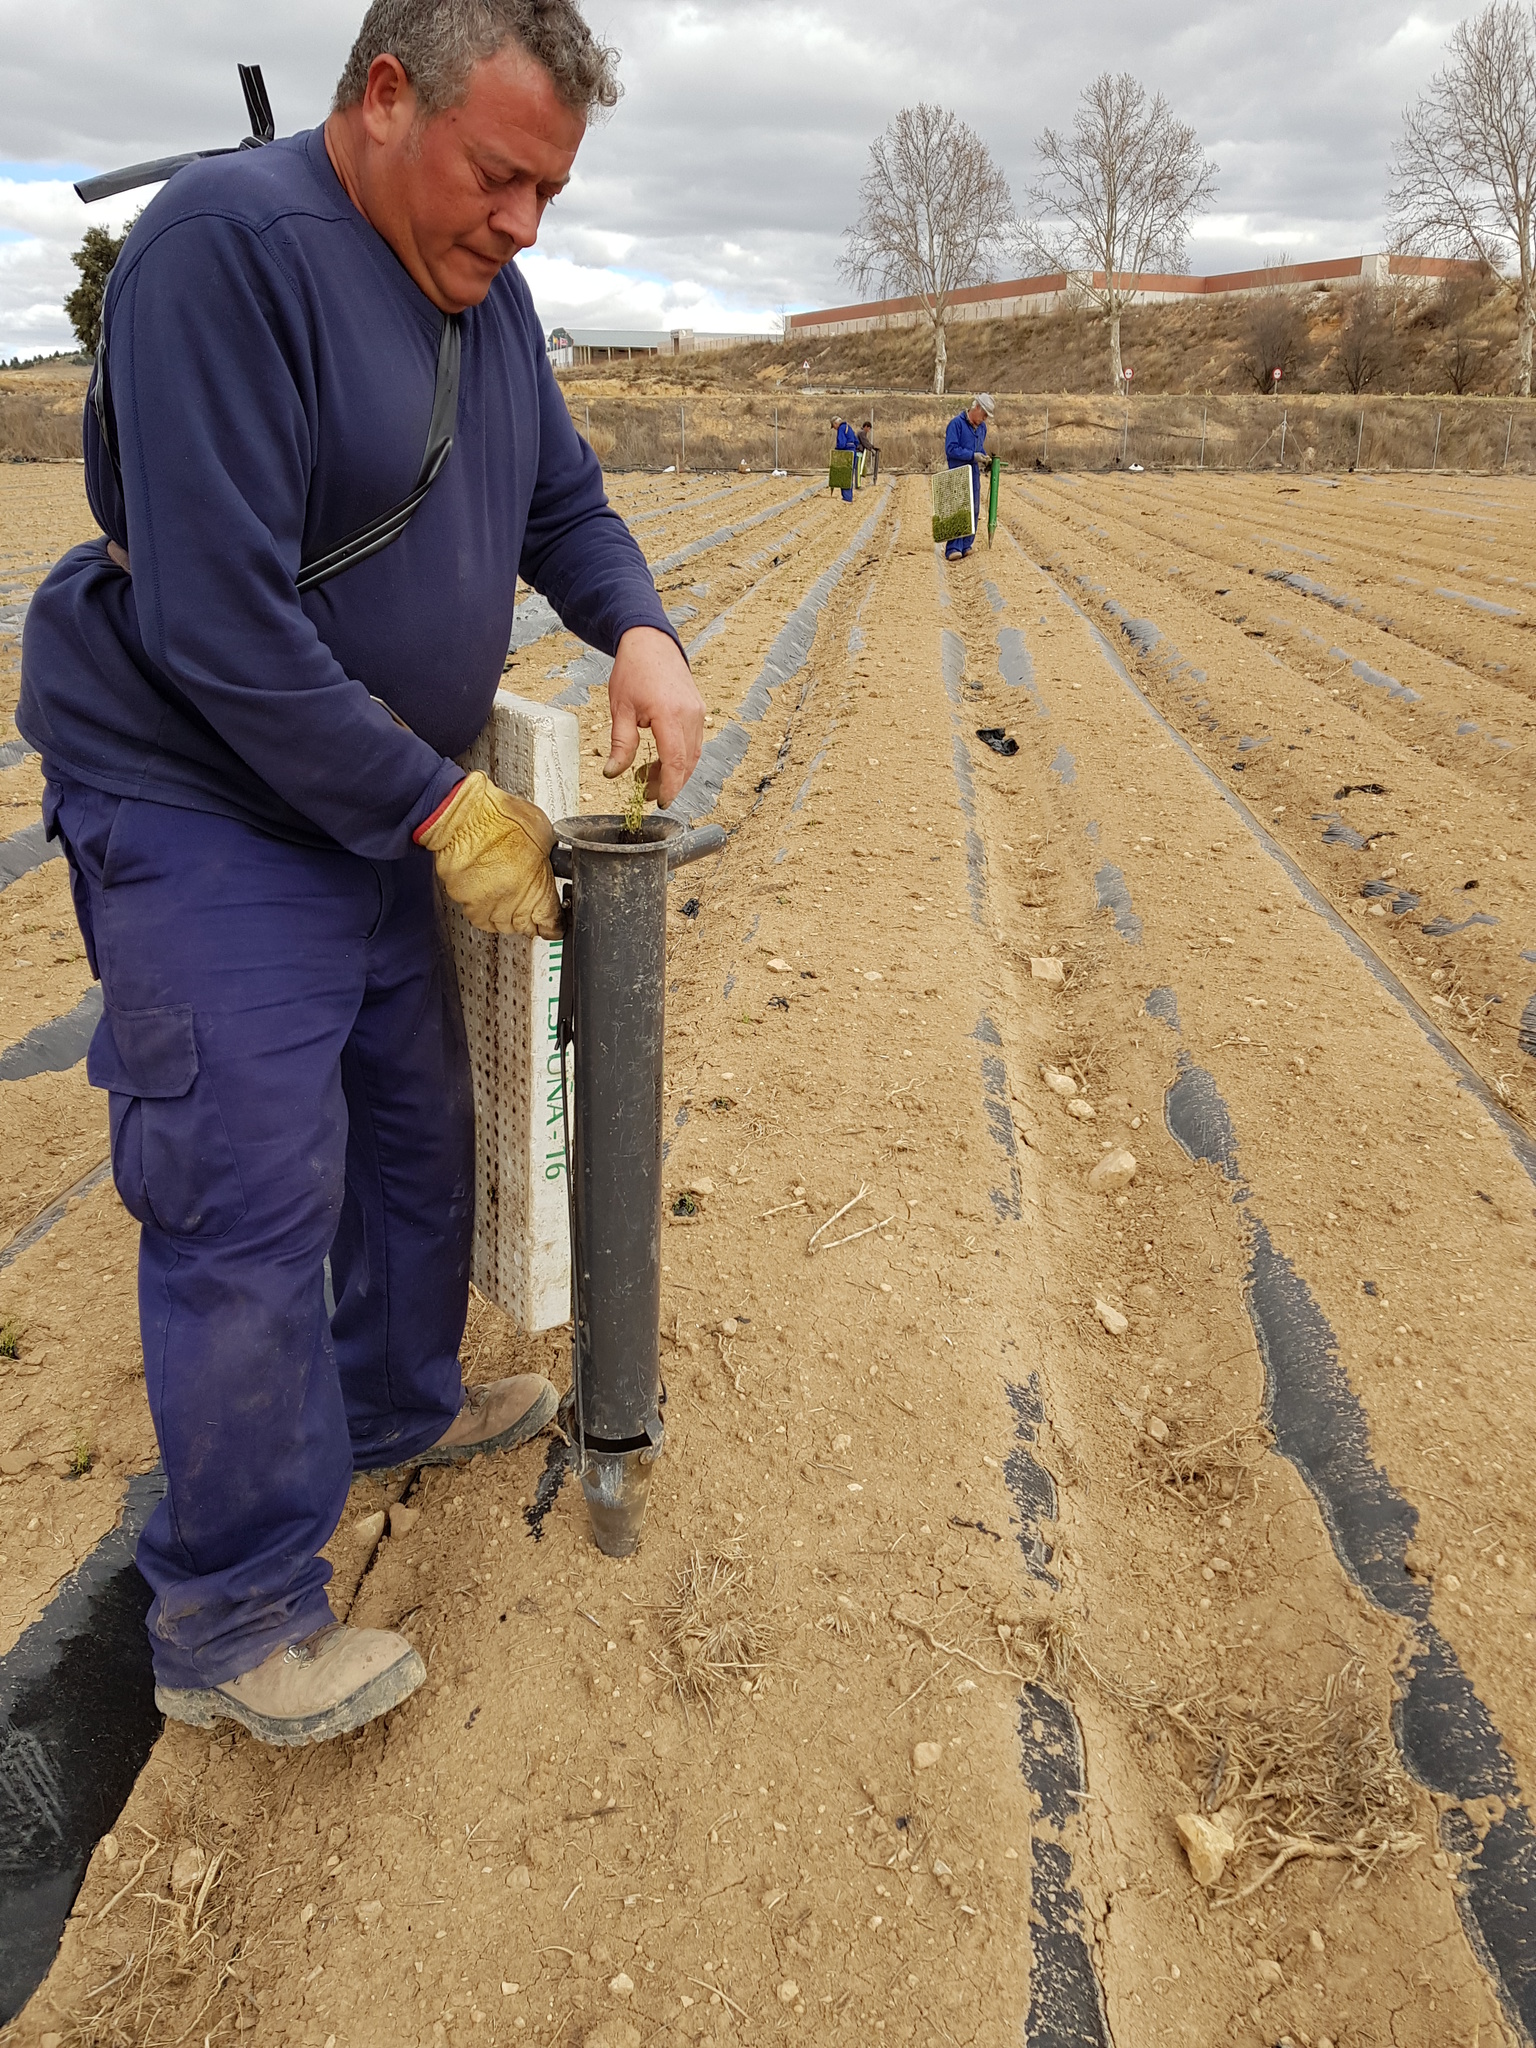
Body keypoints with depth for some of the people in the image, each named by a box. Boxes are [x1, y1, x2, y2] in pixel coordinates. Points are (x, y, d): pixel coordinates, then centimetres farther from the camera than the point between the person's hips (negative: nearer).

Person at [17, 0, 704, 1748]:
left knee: (418, 1131, 18)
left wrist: (639, 635, -7)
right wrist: (448, 811, -21)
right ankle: (231, 1622, 8)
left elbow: (562, 503, 16)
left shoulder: (482, 290, 7)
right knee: (255, 1202, -8)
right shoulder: (227, 247, -20)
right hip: (201, 815, -9)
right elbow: (219, 625, -26)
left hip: (376, 806, 9)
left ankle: (401, 1404, 41)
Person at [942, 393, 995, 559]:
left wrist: (985, 457, 2)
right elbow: (951, 449, -17)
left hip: (974, 474, 8)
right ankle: (953, 548, -17)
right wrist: (973, 455, -21)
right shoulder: (956, 424, -12)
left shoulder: (982, 427, 12)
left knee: (973, 511, 8)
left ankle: (966, 545, 17)